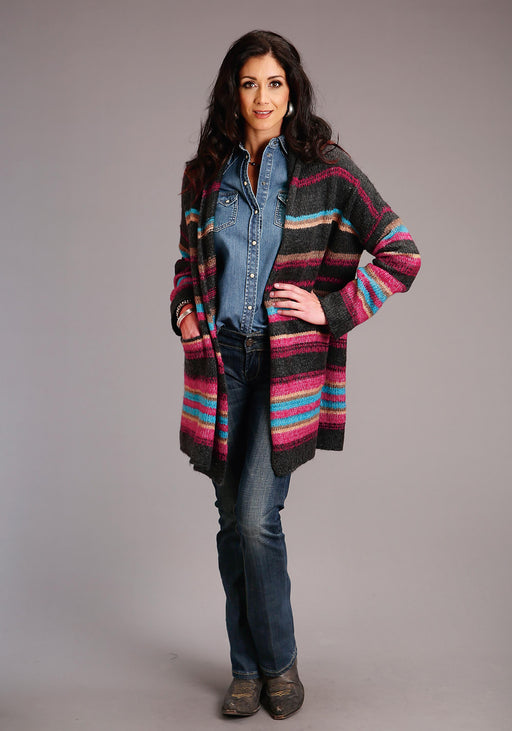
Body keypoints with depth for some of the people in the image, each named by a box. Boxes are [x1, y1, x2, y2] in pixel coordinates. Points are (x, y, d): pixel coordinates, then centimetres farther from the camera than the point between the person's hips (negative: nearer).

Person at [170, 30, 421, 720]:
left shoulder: (325, 168, -2)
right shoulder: (204, 175, 9)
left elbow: (401, 254, -3)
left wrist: (332, 310, -9)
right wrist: (183, 310, 5)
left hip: (291, 362, -4)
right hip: (222, 359, 4)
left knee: (258, 518, -11)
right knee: (232, 521, 7)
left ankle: (279, 664, 14)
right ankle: (246, 669, 23)